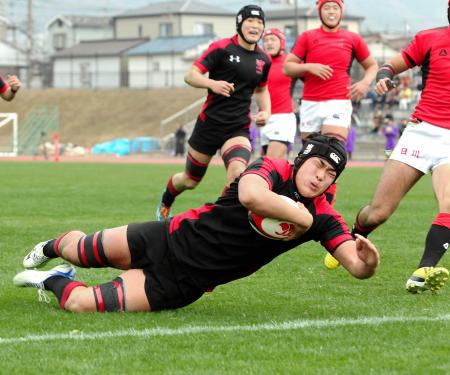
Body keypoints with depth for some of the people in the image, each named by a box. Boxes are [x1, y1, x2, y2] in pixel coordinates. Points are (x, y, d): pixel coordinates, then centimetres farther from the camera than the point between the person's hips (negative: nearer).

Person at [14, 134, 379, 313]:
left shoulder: (322, 217, -8)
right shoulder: (271, 168, -18)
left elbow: (356, 266, -14)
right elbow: (251, 196, -42)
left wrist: (367, 261, -37)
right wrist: (301, 217, -31)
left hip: (180, 286, 2)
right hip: (171, 240, -2)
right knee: (81, 251, 16)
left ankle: (55, 281, 22)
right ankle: (53, 246, 55)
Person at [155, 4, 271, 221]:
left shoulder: (263, 60, 7)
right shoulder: (221, 48, -7)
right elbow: (190, 76, -11)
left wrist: (265, 111, 6)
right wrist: (212, 83, -30)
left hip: (239, 129, 2)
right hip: (210, 123, -2)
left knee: (237, 173, -29)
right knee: (191, 180, 14)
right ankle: (165, 204, 46)